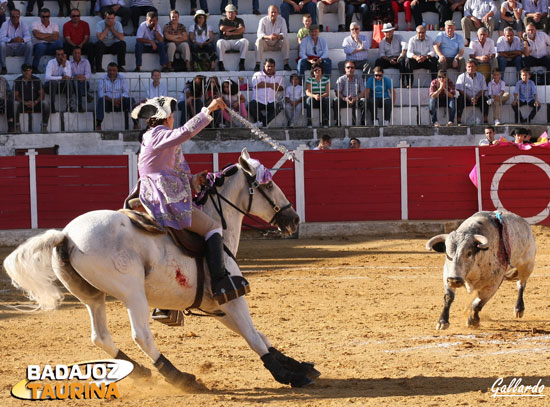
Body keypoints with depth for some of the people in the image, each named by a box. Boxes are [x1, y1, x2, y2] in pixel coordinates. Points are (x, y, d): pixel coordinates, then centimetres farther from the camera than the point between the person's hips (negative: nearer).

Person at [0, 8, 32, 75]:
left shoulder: (23, 25, -1)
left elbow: (28, 37, -15)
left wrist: (22, 39, -40)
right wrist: (11, 40, -41)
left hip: (20, 49, 1)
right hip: (9, 48, -1)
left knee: (29, 44, -26)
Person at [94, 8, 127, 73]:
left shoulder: (118, 24, -5)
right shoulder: (99, 24, -12)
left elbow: (121, 38, -18)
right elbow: (100, 38, -28)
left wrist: (112, 28, -18)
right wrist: (107, 28, -19)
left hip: (114, 46, 2)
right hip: (103, 46, -2)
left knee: (122, 43, -27)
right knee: (98, 44, -35)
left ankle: (120, 66, -16)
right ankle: (98, 67, -26)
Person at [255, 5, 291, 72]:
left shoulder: (281, 20, -5)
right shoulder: (263, 20, -9)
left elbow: (285, 34, -14)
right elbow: (259, 34, -20)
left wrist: (277, 36, -39)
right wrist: (268, 37, -42)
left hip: (277, 44, 1)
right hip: (266, 44, -1)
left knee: (285, 40, -27)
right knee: (259, 41, -31)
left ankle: (286, 64, -25)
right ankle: (257, 64, -33)